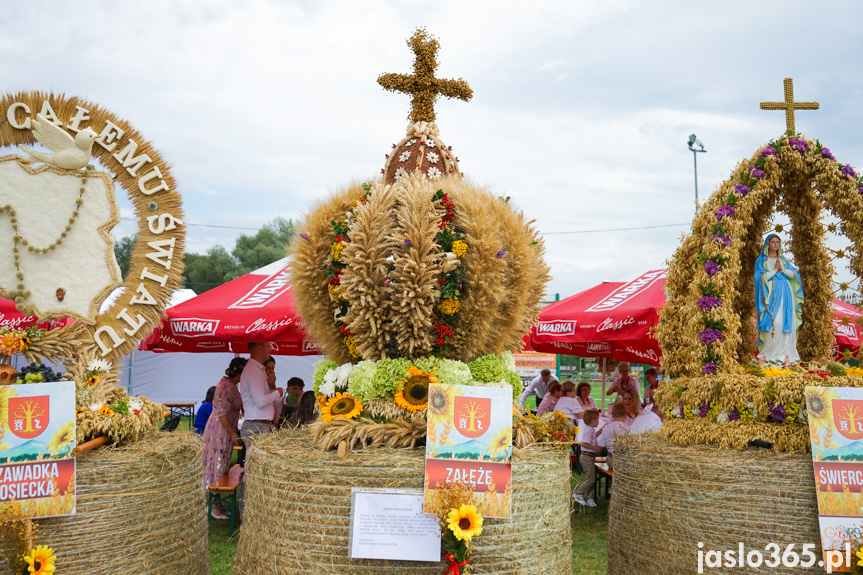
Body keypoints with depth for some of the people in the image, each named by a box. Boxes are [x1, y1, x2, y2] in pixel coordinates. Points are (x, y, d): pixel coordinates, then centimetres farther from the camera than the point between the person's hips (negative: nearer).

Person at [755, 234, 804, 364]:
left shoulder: (783, 260, 18)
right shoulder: (761, 260, 5)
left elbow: (794, 274, 8)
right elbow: (760, 277, -7)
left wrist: (783, 269, -6)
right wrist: (775, 270, -7)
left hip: (785, 293, 5)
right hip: (771, 294, -4)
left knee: (787, 323, -4)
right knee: (774, 323, -15)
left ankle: (785, 353, 0)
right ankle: (770, 354, -10)